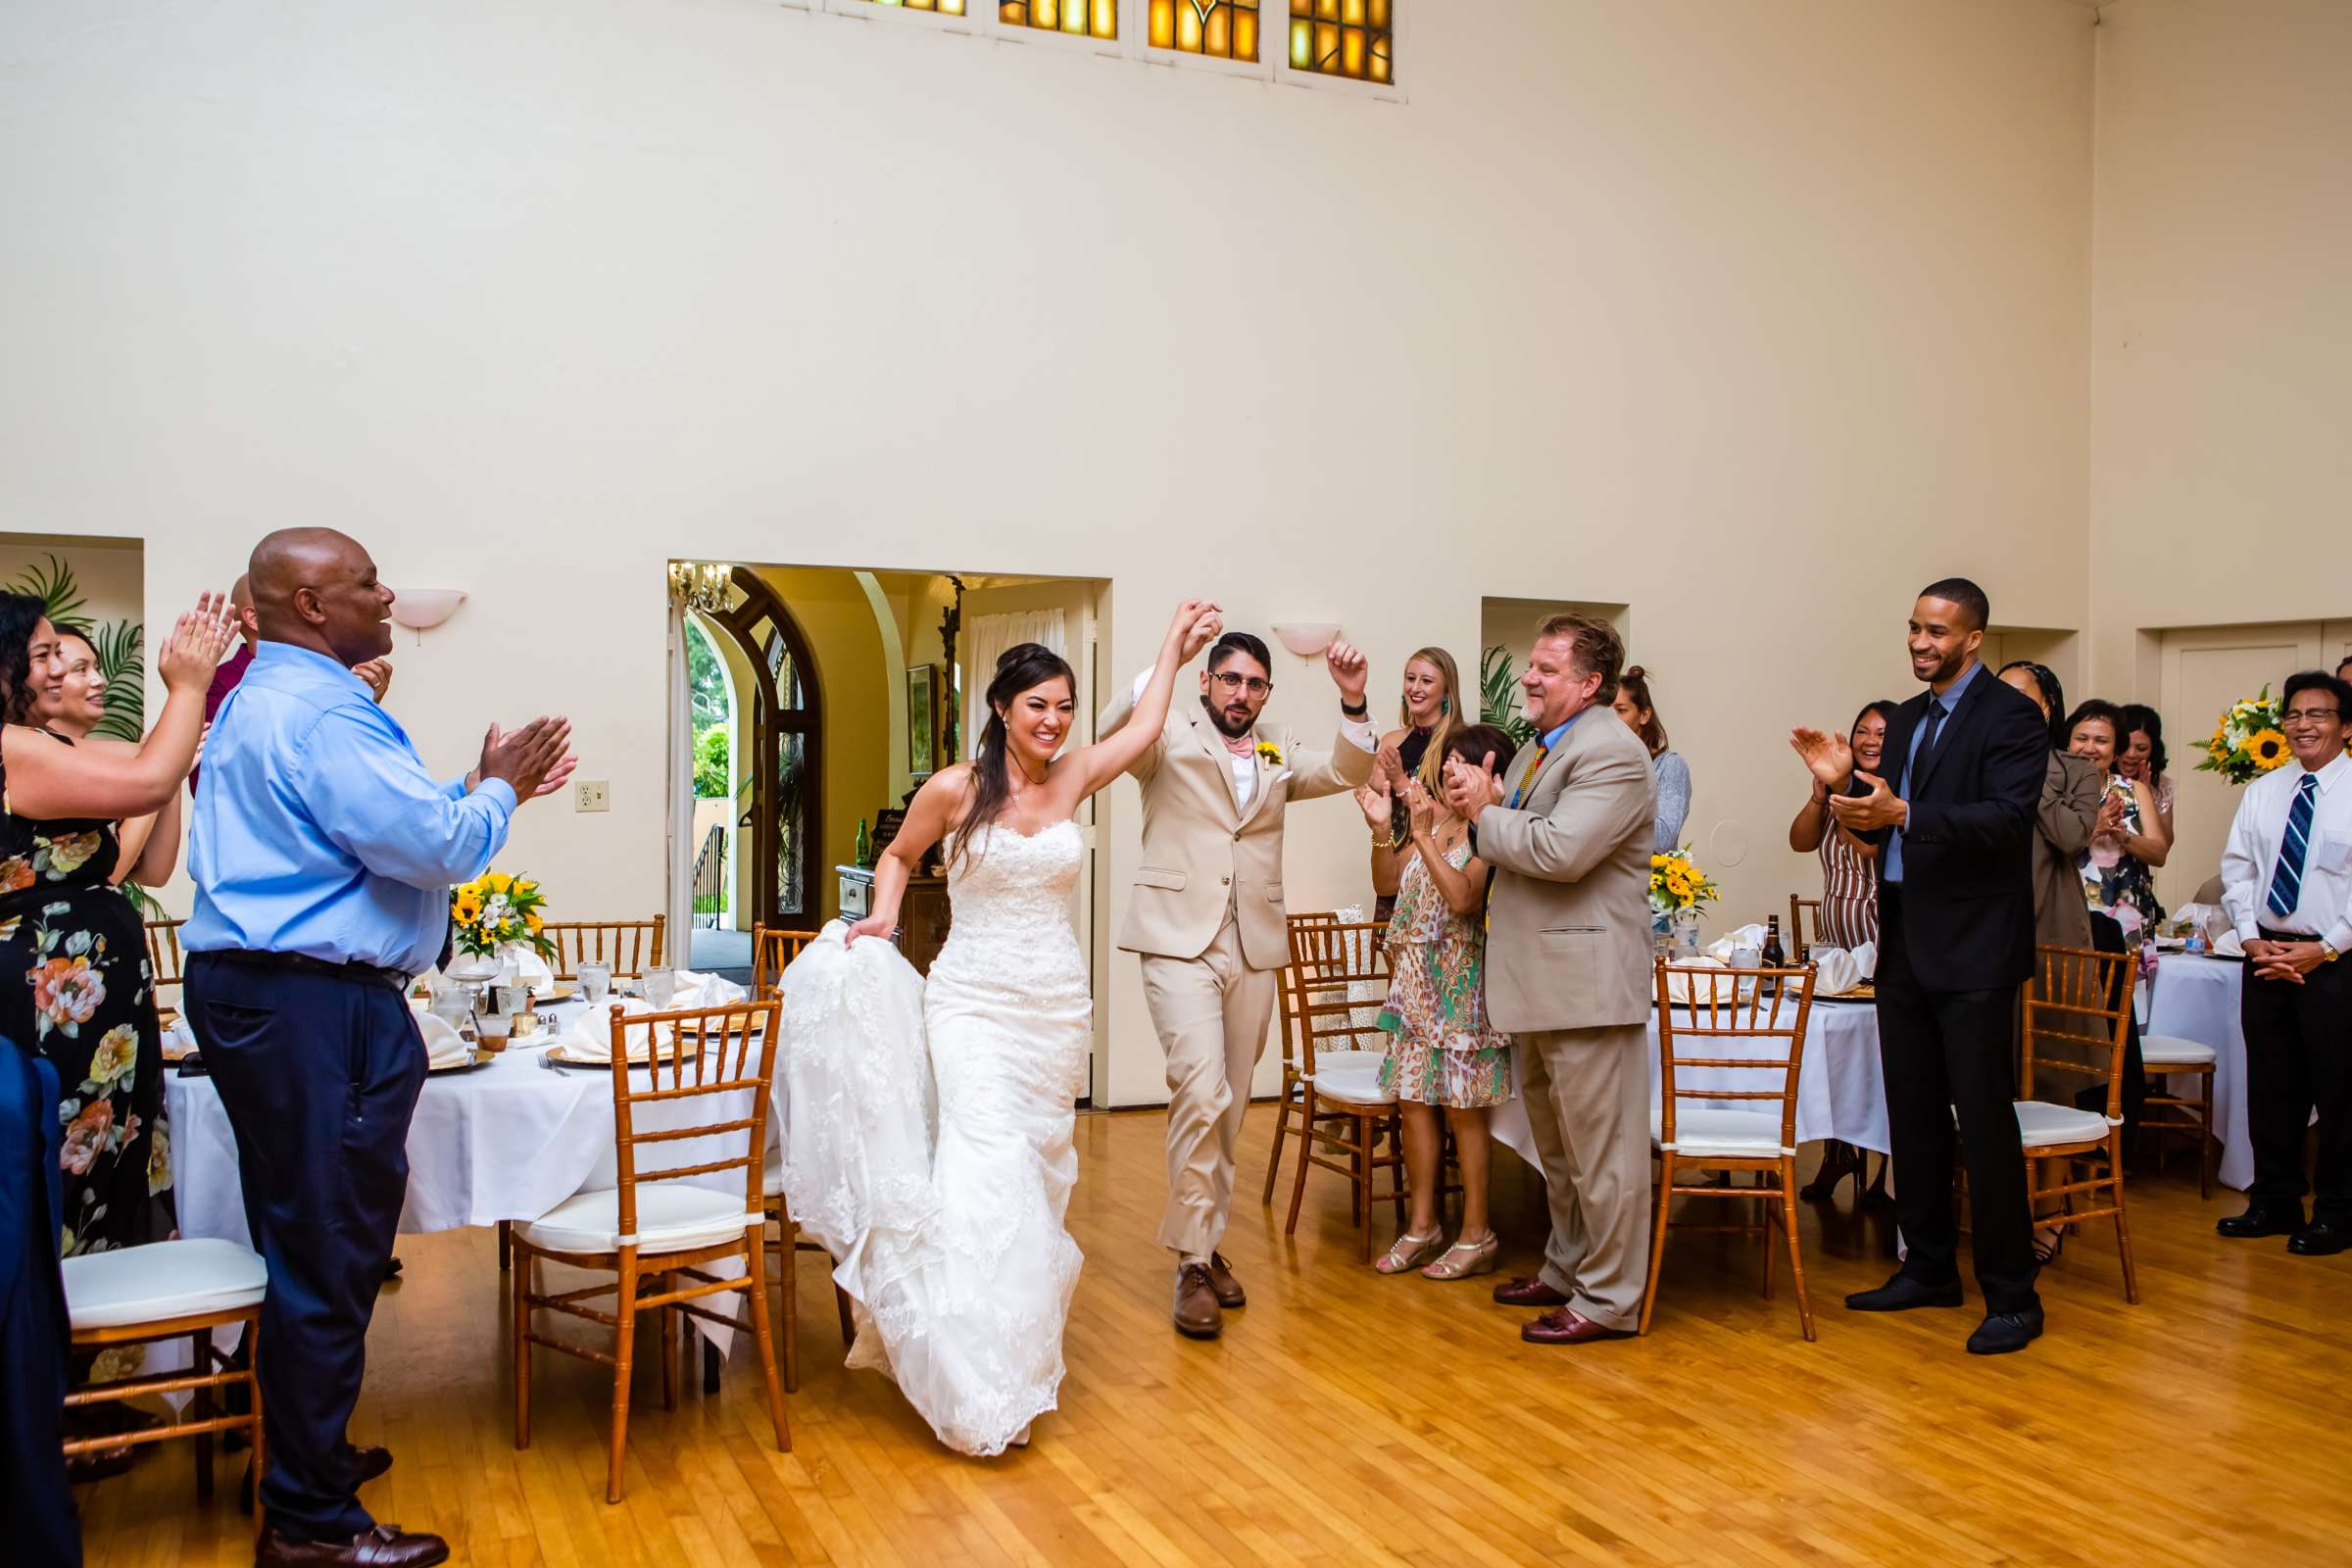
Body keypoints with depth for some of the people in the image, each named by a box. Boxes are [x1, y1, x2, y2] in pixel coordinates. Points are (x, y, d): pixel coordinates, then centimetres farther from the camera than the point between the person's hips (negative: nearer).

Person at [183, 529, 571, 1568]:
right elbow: (437, 847, -22)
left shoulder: (259, 701, 18)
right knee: (328, 1256, -2)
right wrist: (499, 790, -3)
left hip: (251, 989, 11)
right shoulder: (318, 712, -17)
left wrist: (484, 789, 14)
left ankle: (303, 1454, 34)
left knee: (300, 1245, 20)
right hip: (314, 1009, -11)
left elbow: (369, 826, 20)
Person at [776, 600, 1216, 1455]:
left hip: (1057, 1006, 4)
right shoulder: (954, 790, -4)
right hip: (973, 1000, -4)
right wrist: (883, 915, -3)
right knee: (991, 1168, -15)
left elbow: (1144, 728, 13)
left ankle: (1024, 1347, 22)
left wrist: (1174, 648, 17)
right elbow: (897, 855, 12)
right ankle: (985, 1391, -7)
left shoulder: (1073, 777, 5)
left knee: (1038, 1172, 9)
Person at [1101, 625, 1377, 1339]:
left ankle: (1206, 1244, 24)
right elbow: (1114, 732, -18)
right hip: (1180, 940, -5)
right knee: (1202, 1093, -16)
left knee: (1229, 1108, 11)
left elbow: (1345, 771, 3)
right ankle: (1194, 1260, -6)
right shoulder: (1169, 738, 2)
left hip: (1254, 948, 5)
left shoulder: (1279, 752, 16)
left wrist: (1353, 703, -14)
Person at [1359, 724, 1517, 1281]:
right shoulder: (1433, 820, 9)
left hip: (1460, 982, -6)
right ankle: (1422, 1225, 19)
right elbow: (1390, 885, 15)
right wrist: (1380, 826, 4)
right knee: (1413, 1101, 8)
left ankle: (1476, 1235, 11)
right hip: (1415, 977, 7)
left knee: (1462, 1106, 1)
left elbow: (1462, 898, -24)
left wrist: (1423, 834, -22)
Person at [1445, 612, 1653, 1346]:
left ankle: (1608, 1299, 10)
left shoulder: (1612, 751, -15)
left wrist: (1486, 812, -12)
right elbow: (1512, 850, 19)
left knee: (1600, 1149, 0)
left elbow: (1559, 851, -26)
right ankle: (1567, 1270, 35)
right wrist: (1480, 811, -1)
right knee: (1556, 1148, 21)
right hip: (1534, 982, 10)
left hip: (1585, 980, -10)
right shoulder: (1537, 749, 16)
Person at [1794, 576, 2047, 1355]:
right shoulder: (1908, 719, 15)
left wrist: (1903, 814, -32)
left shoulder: (2011, 716, -8)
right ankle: (1930, 1267, 27)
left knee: (1984, 1117, -3)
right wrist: (1846, 784, -3)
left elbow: (2007, 818, -22)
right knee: (1913, 1114, 14)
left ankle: (2012, 1294, 8)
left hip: (1972, 948, -8)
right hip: (1905, 942, 8)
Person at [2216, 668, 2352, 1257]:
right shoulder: (2261, 793, 10)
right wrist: (2252, 937, -2)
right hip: (2266, 956, 5)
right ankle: (2274, 1202, 23)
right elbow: (2237, 869, 10)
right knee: (2270, 1086, 11)